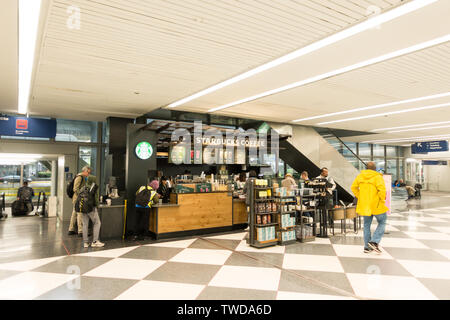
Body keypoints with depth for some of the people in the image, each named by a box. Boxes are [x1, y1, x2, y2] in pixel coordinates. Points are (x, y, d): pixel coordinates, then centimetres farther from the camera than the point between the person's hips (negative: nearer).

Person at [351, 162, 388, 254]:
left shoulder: (360, 176, 4)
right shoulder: (377, 177, -12)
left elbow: (354, 187, 8)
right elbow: (382, 190, -22)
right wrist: (381, 200, -7)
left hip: (364, 205, 5)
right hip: (376, 205, -5)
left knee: (366, 225, 14)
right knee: (382, 223, 14)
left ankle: (367, 247, 17)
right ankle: (374, 241, -2)